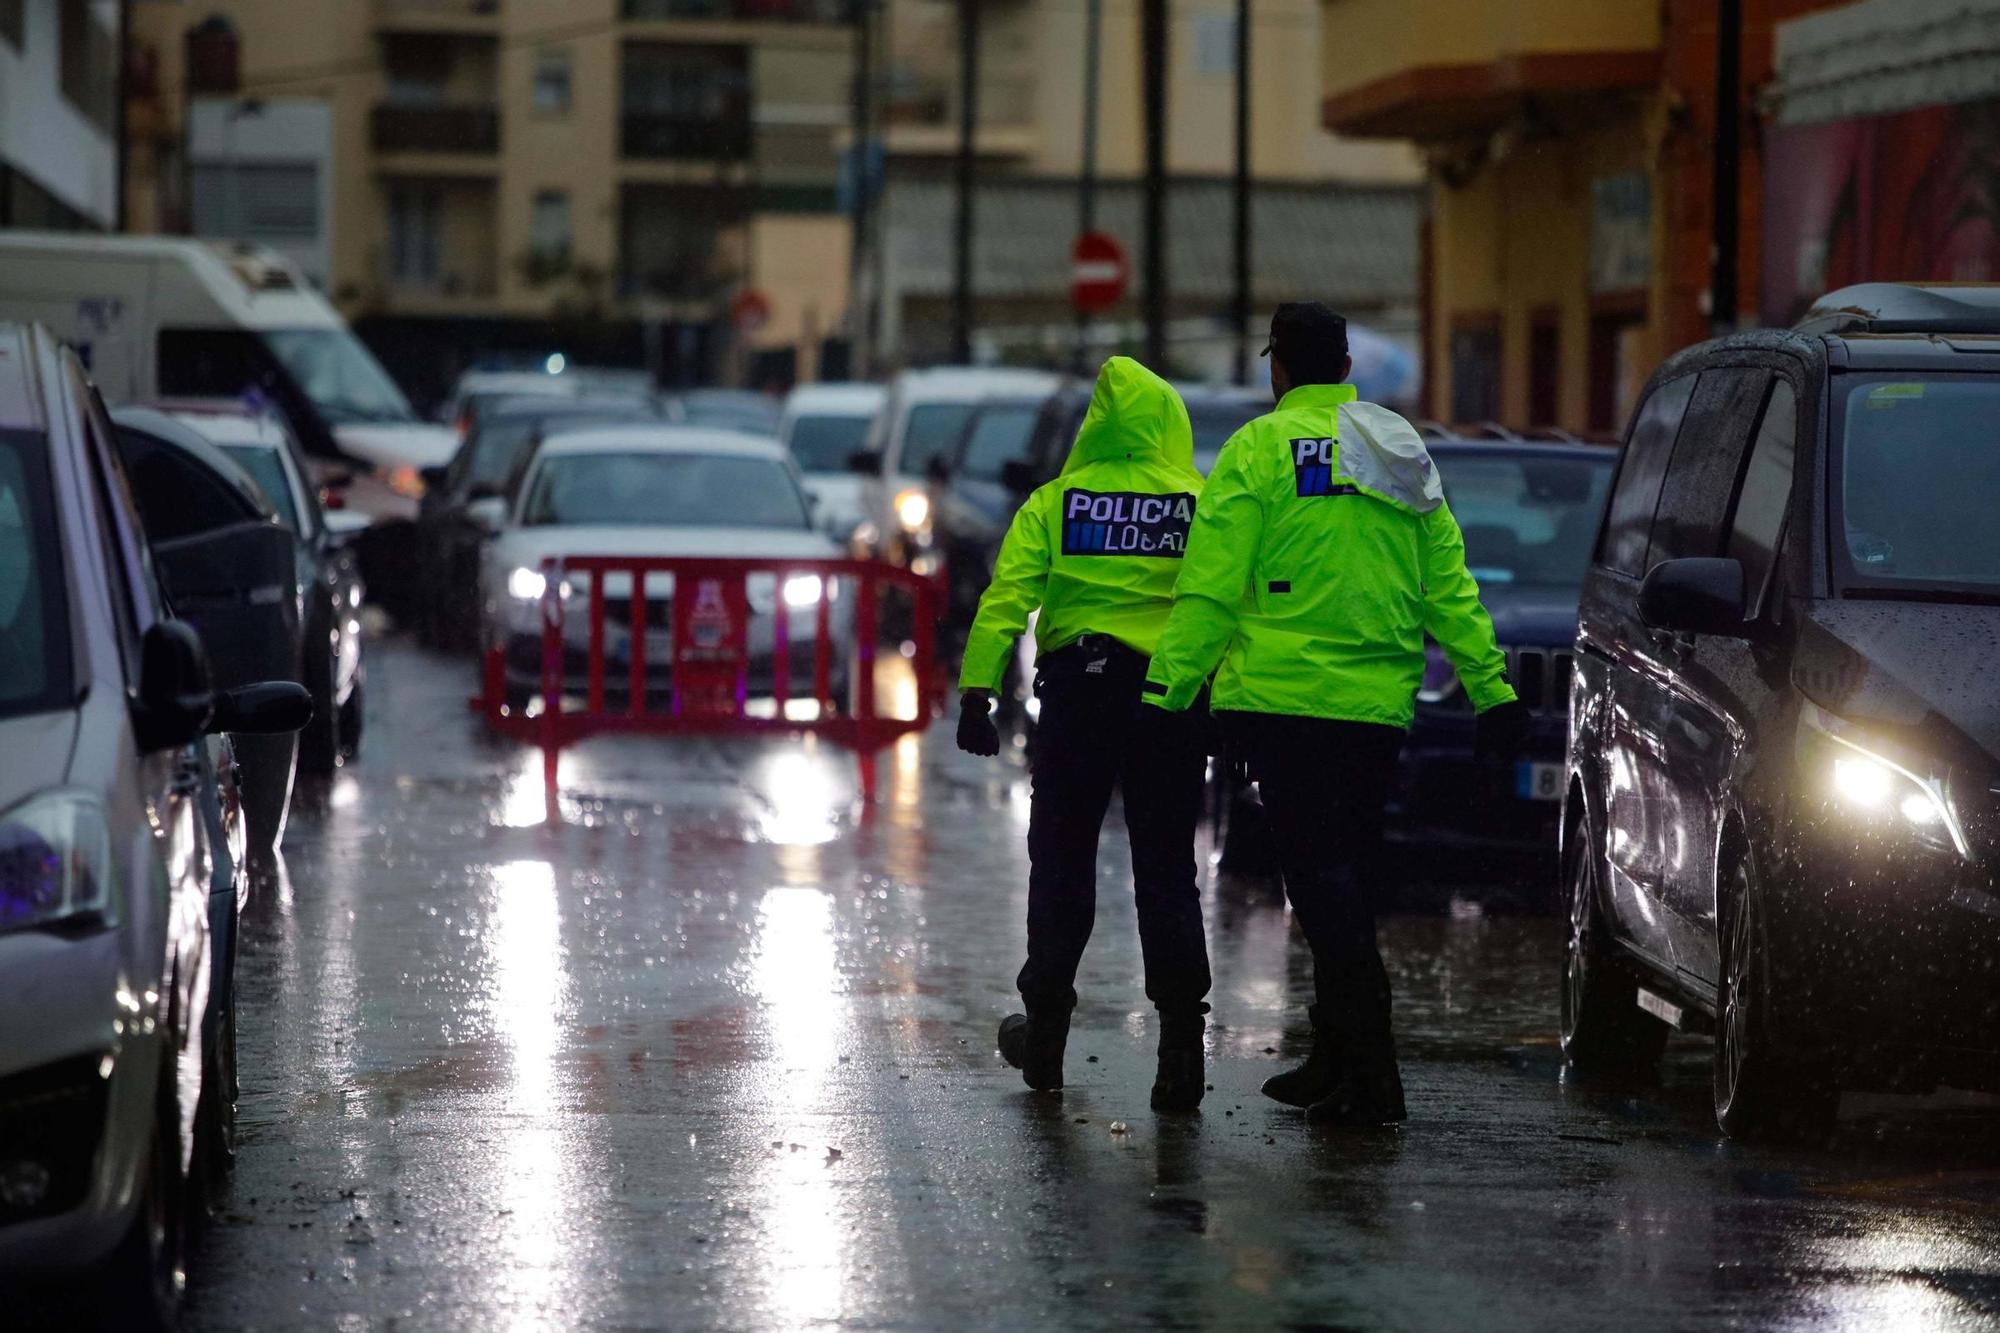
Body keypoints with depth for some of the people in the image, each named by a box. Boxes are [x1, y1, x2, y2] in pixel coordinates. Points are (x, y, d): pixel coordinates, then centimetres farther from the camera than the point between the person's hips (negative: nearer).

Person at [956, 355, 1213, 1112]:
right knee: (1166, 872, 2)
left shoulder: (1054, 502, 4)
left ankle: (1045, 1029, 20)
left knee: (1061, 865, 12)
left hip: (1078, 688, 0)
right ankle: (1180, 1032, -9)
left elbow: (1006, 596, -3)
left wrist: (976, 690, -5)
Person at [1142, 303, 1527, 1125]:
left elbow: (1210, 587, -7)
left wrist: (1167, 689, -7)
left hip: (1284, 696, -6)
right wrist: (1492, 690, 16)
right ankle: (1335, 1061, 19)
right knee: (1340, 874, 14)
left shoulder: (1260, 448, -2)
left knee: (1321, 877, -9)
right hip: (1379, 707, 6)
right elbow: (1450, 587, 16)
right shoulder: (1405, 455, 17)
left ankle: (1370, 1076, -17)